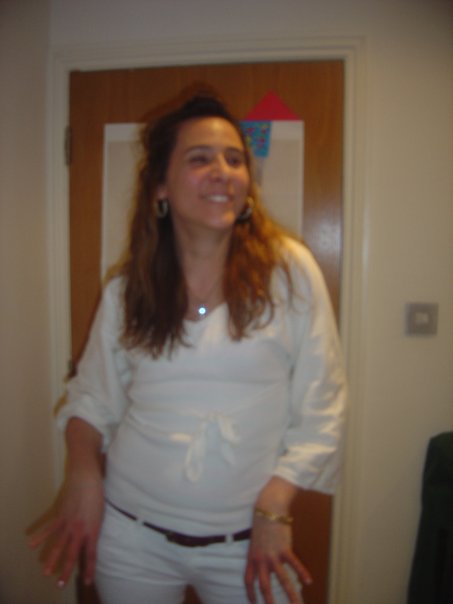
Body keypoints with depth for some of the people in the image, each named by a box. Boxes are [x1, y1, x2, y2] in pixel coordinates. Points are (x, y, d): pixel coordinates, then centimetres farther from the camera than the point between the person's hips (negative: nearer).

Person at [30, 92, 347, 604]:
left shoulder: (289, 269, -9)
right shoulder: (125, 291, -1)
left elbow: (320, 408, -7)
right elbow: (93, 396, 6)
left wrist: (273, 509, -12)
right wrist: (83, 472, -10)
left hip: (248, 540, -2)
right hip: (131, 535, 3)